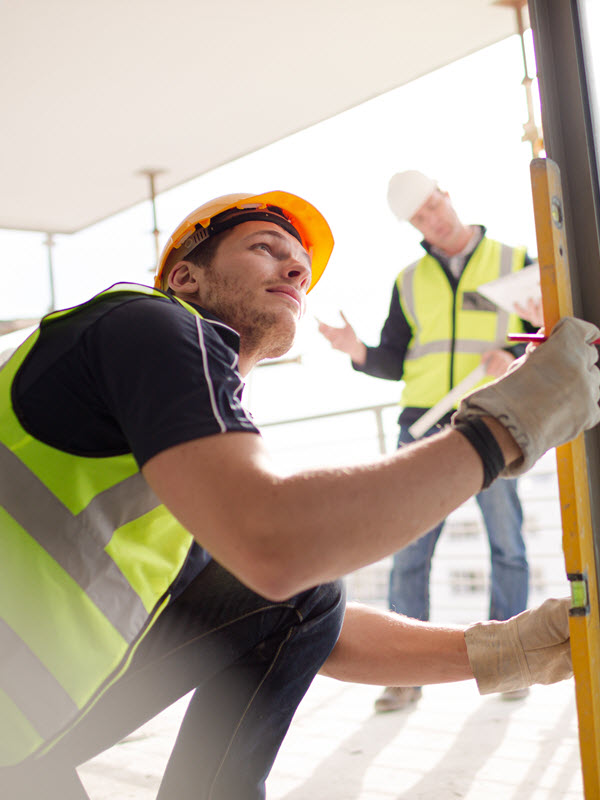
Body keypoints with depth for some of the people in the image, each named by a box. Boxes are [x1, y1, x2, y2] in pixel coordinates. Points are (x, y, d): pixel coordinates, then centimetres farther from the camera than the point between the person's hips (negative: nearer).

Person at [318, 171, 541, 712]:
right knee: (409, 550, -3)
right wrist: (358, 352, -7)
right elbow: (394, 364, 13)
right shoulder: (410, 282, 13)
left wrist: (514, 357, -14)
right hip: (424, 425, 2)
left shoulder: (513, 262, 6)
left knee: (508, 547, 2)